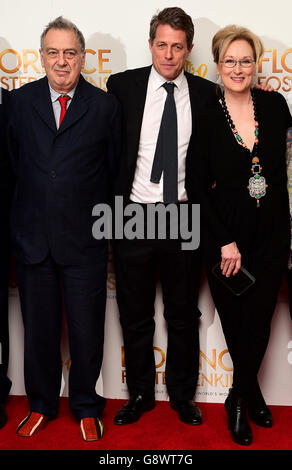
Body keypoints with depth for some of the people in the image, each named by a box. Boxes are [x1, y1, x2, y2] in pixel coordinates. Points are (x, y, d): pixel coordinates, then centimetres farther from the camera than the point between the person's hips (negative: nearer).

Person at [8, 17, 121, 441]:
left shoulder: (105, 106, 1)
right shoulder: (20, 101, 5)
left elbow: (113, 170, 3)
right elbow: (15, 163, 7)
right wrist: (33, 204, 5)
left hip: (84, 239, -1)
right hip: (32, 236, 2)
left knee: (87, 330, 8)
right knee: (38, 328, 14)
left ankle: (86, 409, 30)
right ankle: (41, 405, 34)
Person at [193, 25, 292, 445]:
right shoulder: (206, 118, -6)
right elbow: (199, 187, -4)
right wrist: (225, 242, -8)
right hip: (224, 234, -2)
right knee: (234, 320, 8)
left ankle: (239, 399, 30)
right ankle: (252, 390, 34)